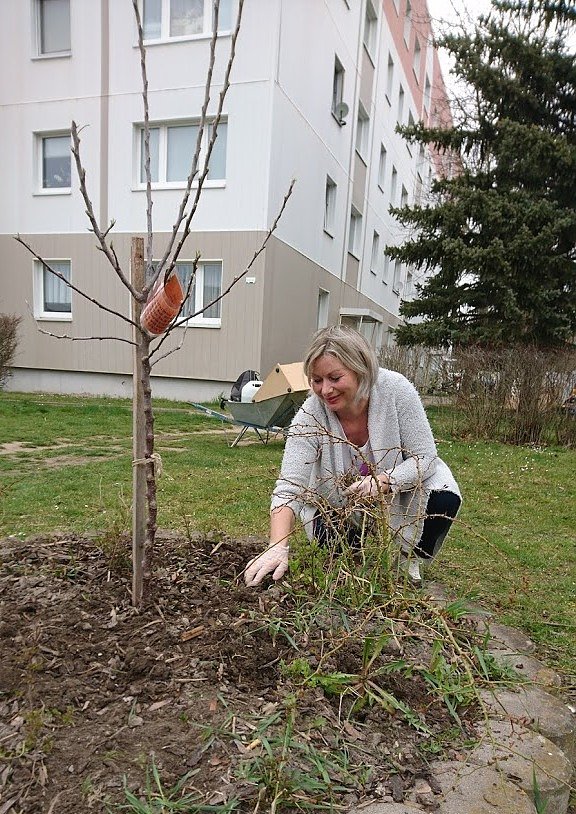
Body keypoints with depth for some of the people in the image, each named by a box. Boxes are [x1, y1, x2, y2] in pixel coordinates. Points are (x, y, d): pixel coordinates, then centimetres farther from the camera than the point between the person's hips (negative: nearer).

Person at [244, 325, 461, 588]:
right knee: (326, 534, -25)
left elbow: (425, 457, -23)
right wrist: (278, 547, -48)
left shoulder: (395, 389, -28)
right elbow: (289, 488, -33)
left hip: (401, 481, 0)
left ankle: (409, 557, 5)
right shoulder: (309, 417, -28)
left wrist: (383, 482, -41)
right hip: (340, 503, 0)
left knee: (444, 499, -26)